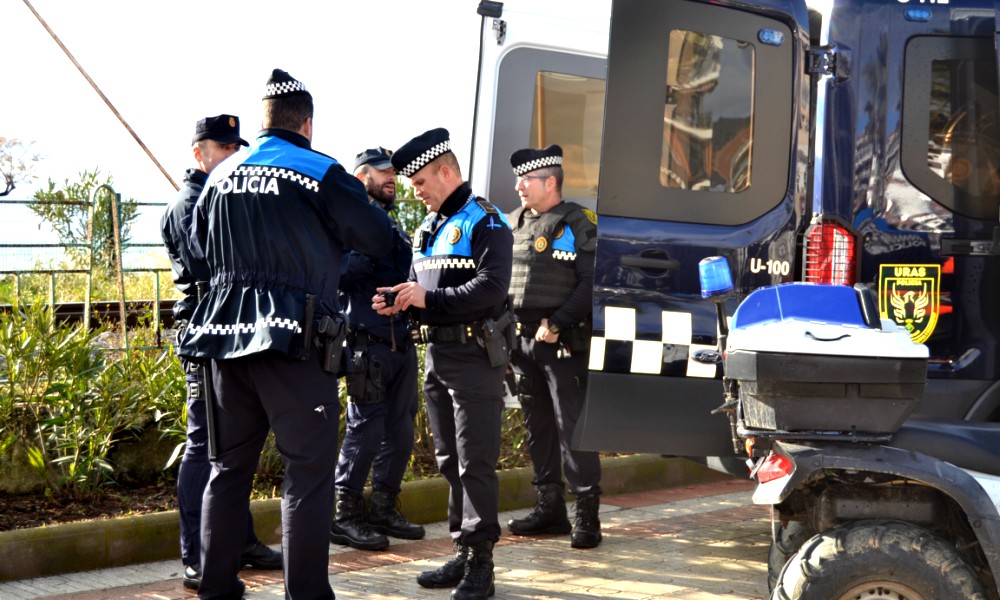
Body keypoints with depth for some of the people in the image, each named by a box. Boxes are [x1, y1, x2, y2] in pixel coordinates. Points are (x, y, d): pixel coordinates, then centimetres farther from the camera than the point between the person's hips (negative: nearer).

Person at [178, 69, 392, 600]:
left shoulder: (222, 174, 11)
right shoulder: (321, 174, -6)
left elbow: (199, 245, 25)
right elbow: (380, 239, -1)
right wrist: (333, 231, 17)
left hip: (226, 335, 6)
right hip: (296, 338, -5)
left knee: (229, 465, 15)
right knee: (308, 469, 0)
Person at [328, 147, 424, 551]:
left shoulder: (392, 226, 21)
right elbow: (337, 272, -18)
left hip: (402, 343, 8)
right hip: (368, 344, -8)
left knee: (400, 431, 10)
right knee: (365, 429, -6)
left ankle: (384, 510, 20)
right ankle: (344, 517, 1)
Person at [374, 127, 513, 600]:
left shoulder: (485, 222, -9)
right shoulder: (427, 228, 16)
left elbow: (491, 287, -21)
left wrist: (428, 298, -21)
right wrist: (399, 302, 2)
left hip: (474, 357, -8)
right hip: (437, 355, 8)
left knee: (475, 464, -5)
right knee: (449, 462, 12)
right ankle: (463, 554, 20)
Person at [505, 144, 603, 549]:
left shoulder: (578, 224, -5)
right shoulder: (514, 223, 15)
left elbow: (590, 283, -12)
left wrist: (557, 323, -17)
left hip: (563, 344, -7)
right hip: (521, 340, 7)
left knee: (571, 427, -8)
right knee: (537, 427, 11)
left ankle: (587, 515, -4)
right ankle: (550, 508, 20)